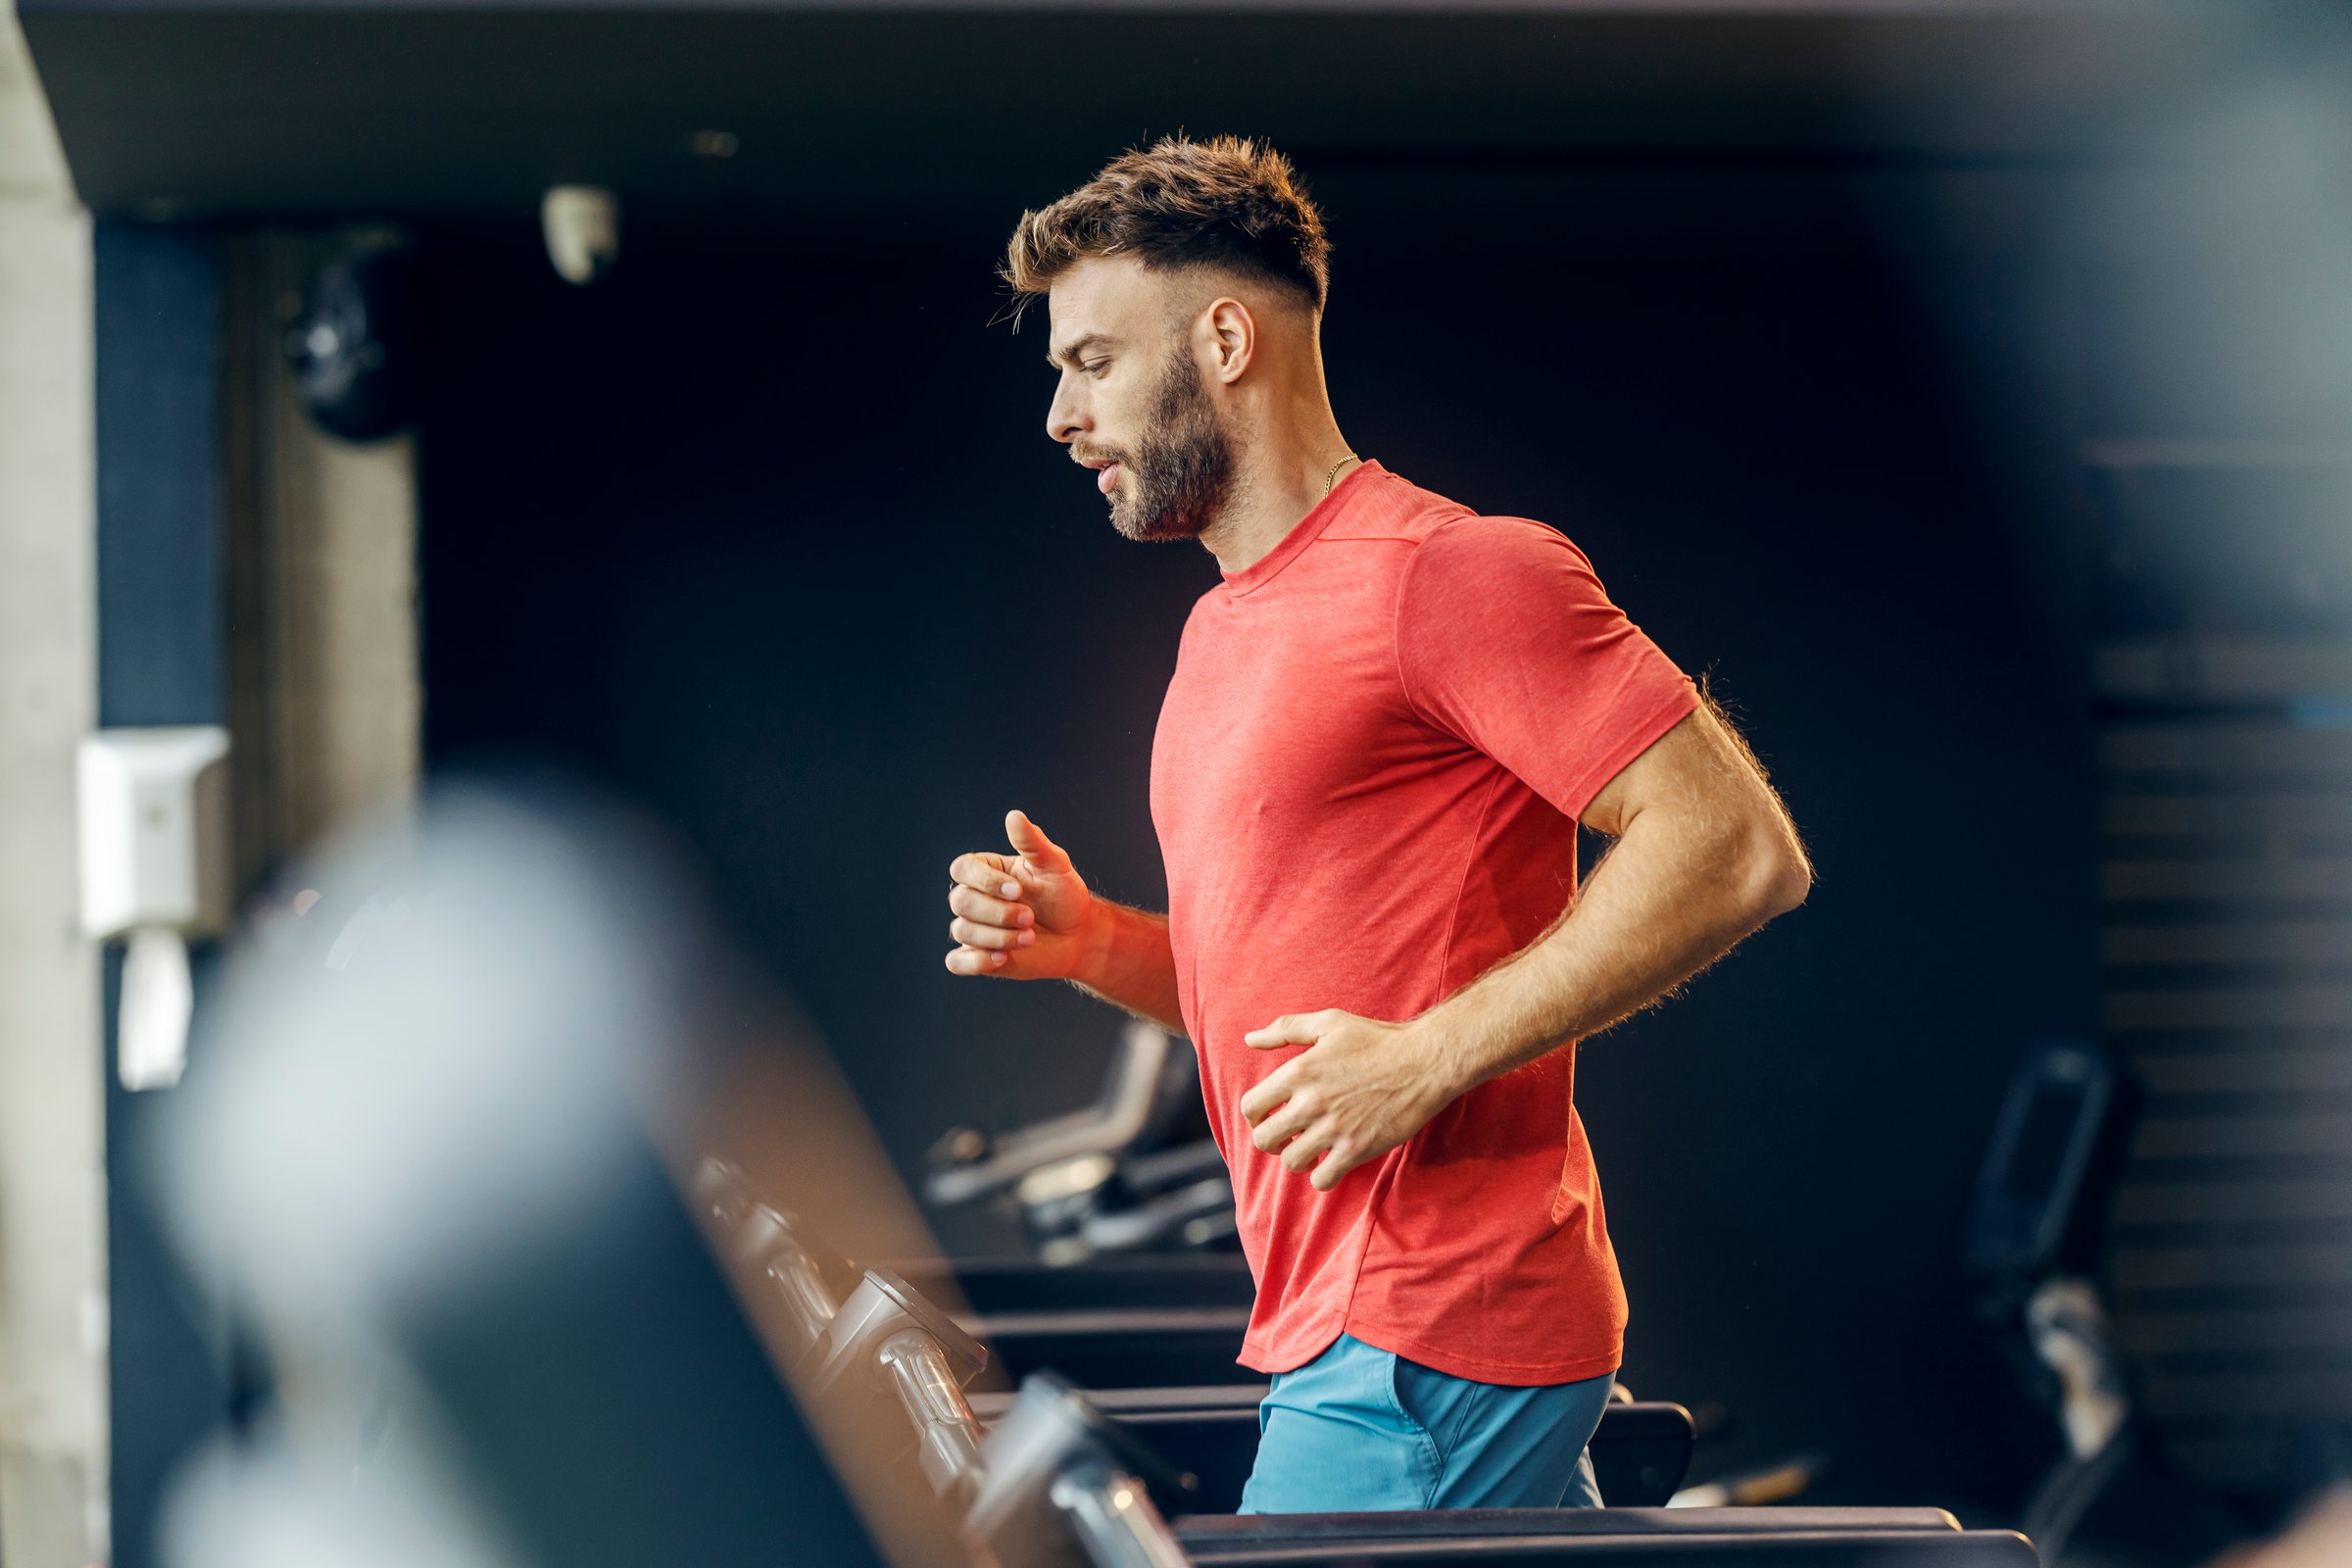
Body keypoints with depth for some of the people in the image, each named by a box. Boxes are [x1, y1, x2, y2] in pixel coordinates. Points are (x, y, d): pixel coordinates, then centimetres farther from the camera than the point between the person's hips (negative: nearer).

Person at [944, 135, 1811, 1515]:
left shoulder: (1448, 573, -11)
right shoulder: (1224, 629, 20)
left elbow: (1738, 850, -18)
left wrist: (1426, 1058, -21)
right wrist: (1091, 941, 7)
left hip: (1421, 1350, -9)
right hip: (1335, 1328, 9)